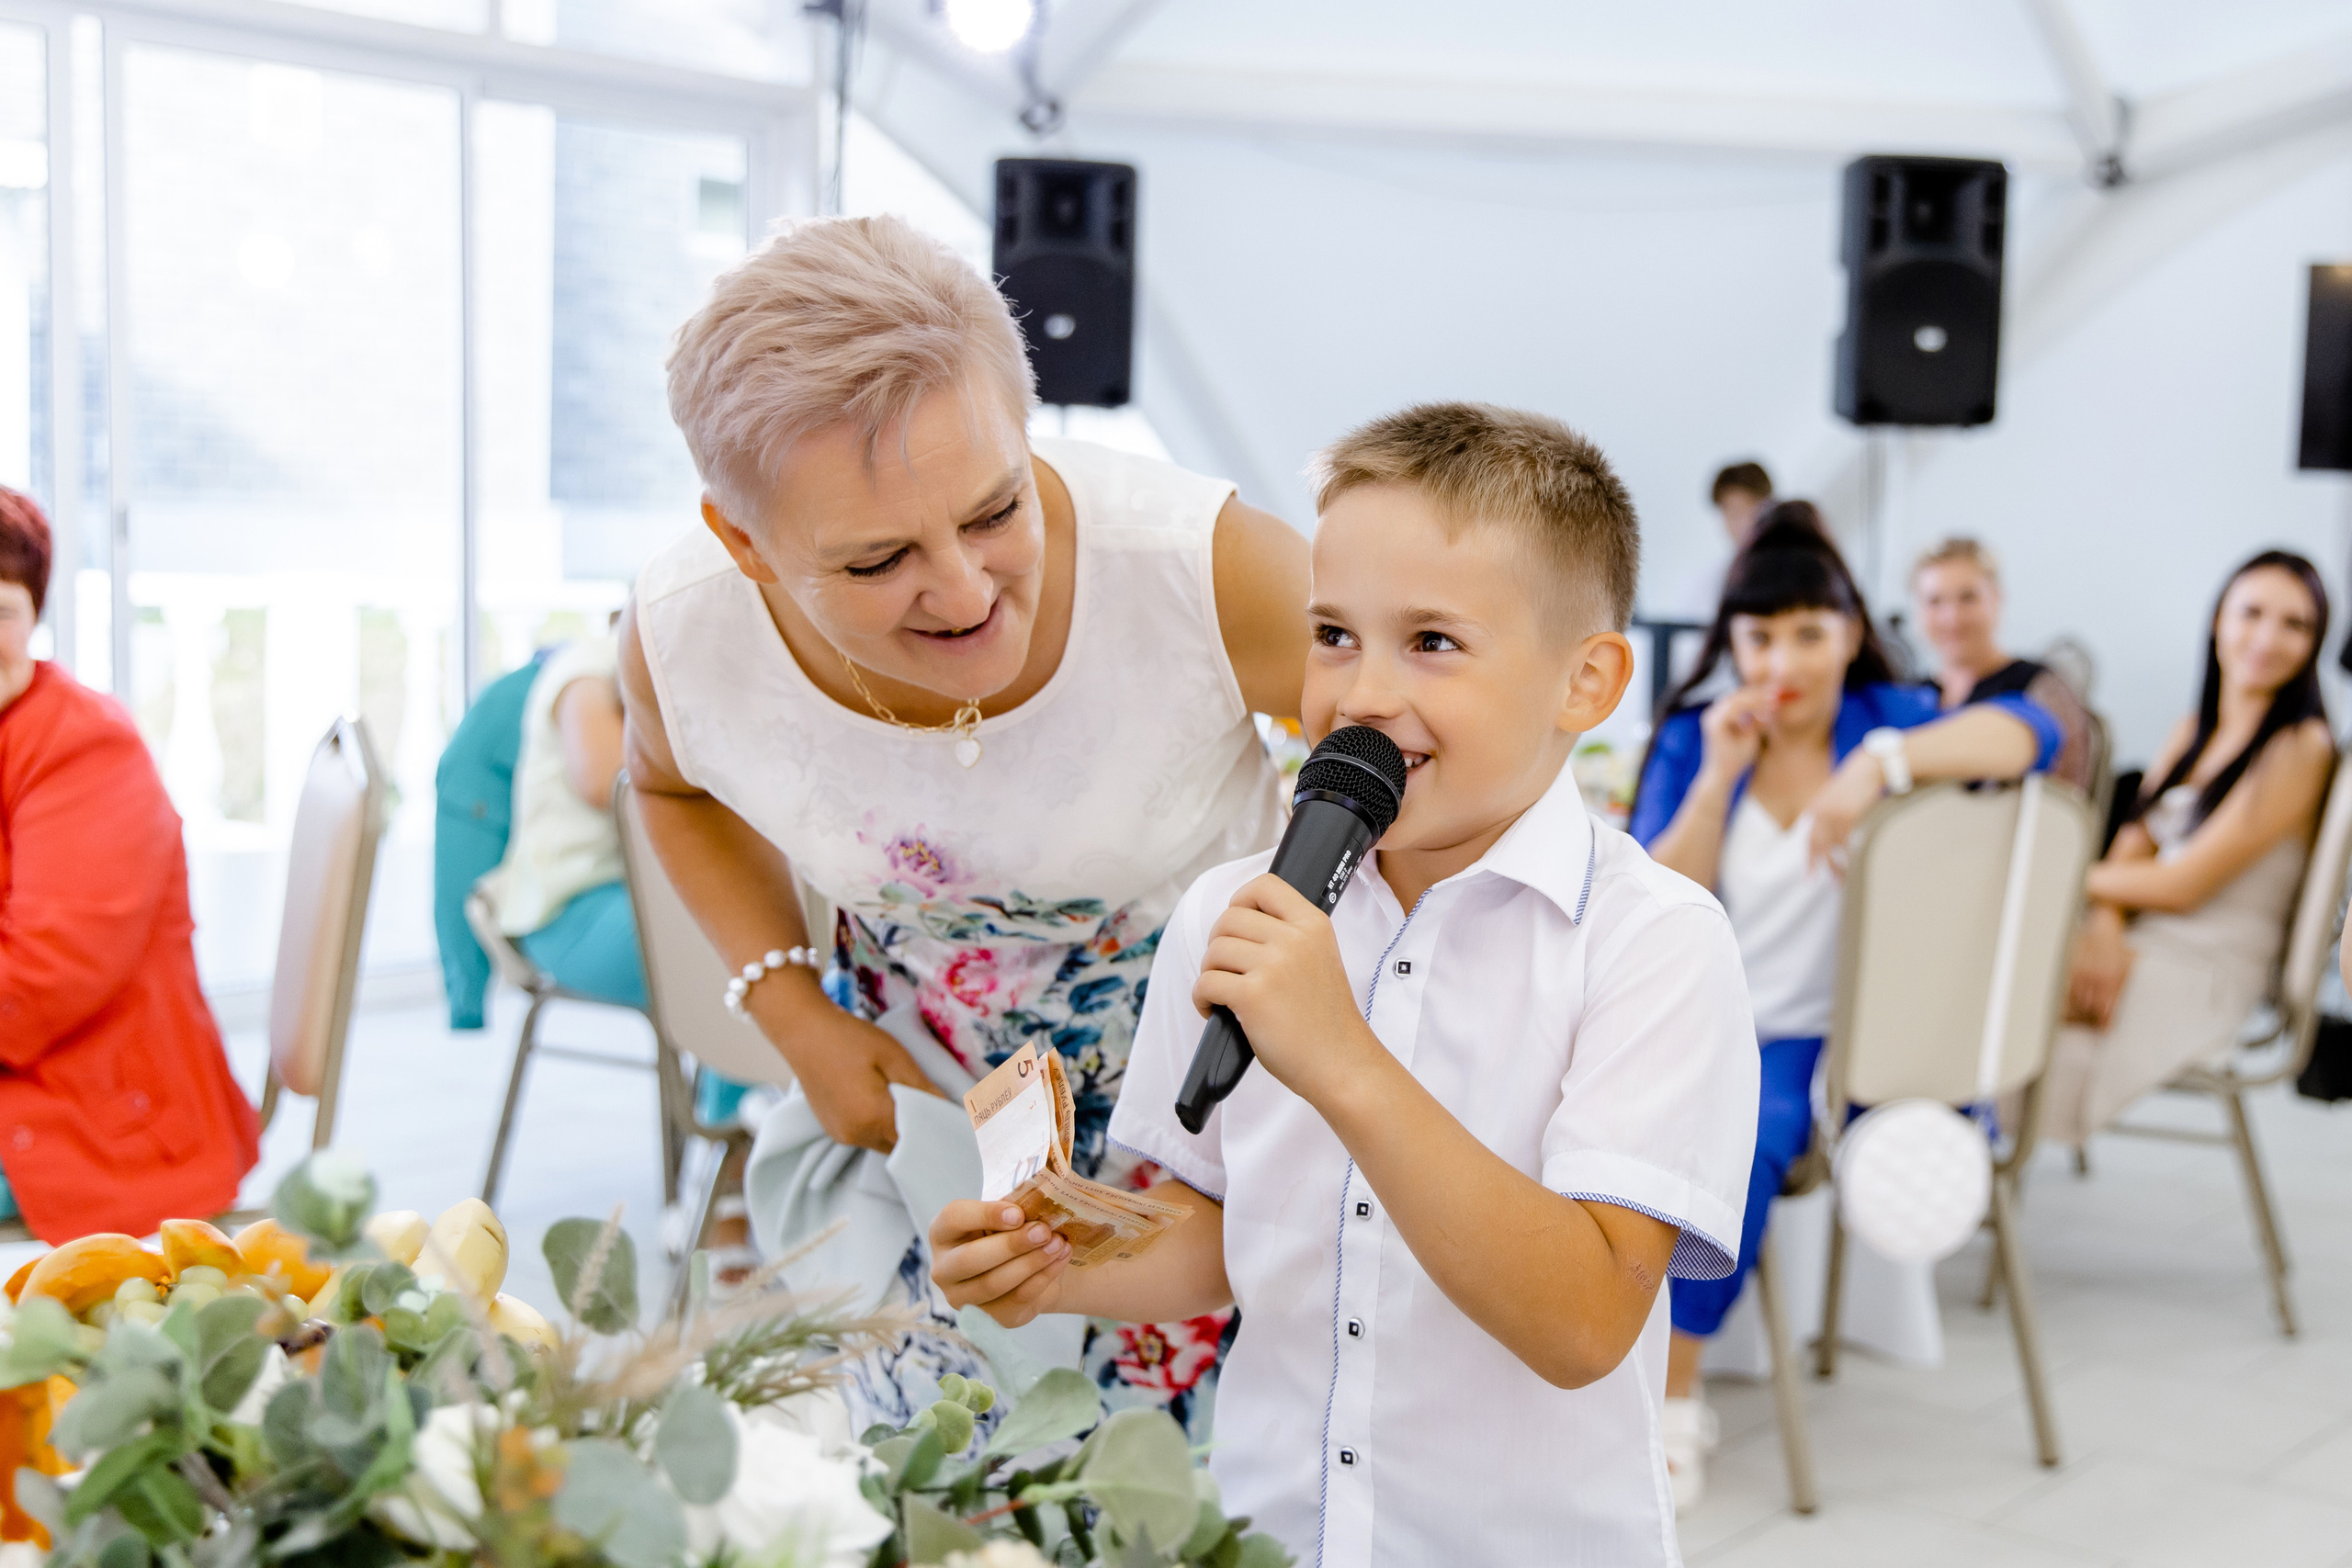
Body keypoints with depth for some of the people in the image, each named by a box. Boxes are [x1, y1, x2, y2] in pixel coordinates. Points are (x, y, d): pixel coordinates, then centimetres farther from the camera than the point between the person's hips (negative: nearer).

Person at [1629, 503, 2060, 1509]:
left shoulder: (1882, 721, 3)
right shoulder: (1692, 740, 10)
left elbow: (2029, 734, -17)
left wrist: (1881, 763, -31)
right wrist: (1717, 778, -7)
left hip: (1818, 1038, -2)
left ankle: (1670, 1401, -18)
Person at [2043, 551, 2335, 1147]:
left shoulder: (2299, 748, -8)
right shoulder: (2191, 733, 15)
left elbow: (2184, 885, -11)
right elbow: (2132, 850, 9)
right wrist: (2104, 929, -13)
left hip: (2207, 969, -6)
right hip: (2137, 945, 6)